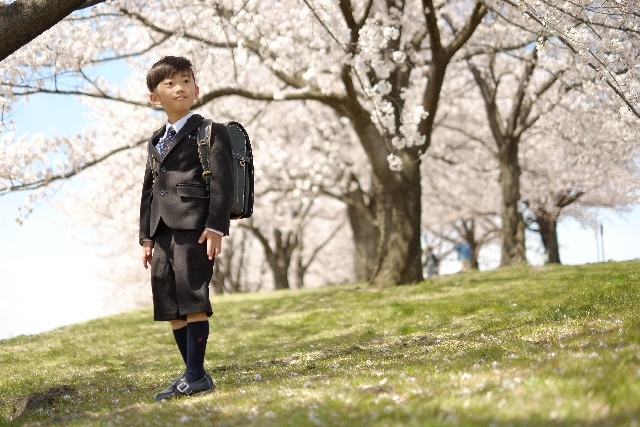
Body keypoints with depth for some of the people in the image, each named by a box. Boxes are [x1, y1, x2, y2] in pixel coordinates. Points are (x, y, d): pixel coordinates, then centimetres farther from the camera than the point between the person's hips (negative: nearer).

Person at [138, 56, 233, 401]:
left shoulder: (211, 133, 2)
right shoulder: (155, 142, 23)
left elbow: (222, 181, -8)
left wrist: (216, 226, -17)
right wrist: (147, 236, 16)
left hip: (194, 228, -7)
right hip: (163, 232, 7)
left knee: (192, 301, -9)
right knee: (170, 308, 6)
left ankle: (195, 376, -3)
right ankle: (194, 375, 14)